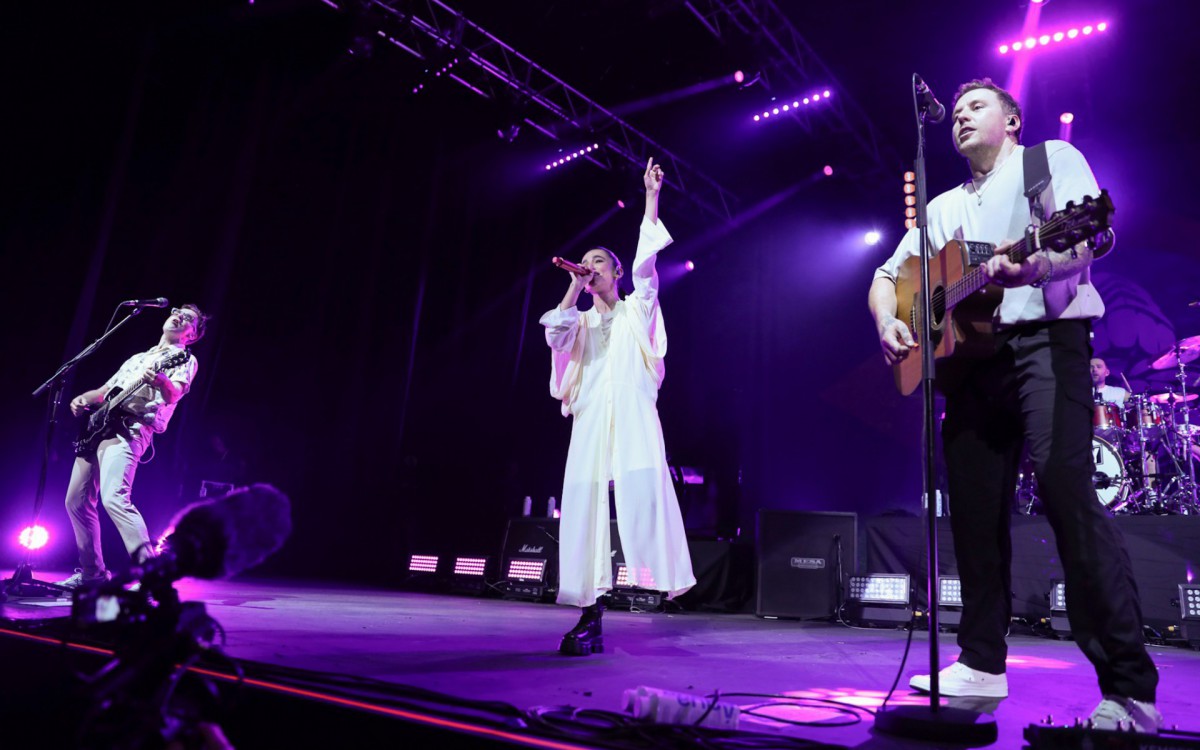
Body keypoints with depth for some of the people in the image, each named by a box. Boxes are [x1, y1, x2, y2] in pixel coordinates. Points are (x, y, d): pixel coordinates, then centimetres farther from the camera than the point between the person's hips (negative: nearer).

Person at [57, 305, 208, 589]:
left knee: (114, 498, -27)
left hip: (128, 430, -9)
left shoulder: (184, 359, 4)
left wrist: (158, 379, -39)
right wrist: (84, 398, 9)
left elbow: (173, 395, -16)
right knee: (77, 501, 10)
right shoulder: (137, 358, 28)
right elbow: (105, 390, 32)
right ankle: (92, 572, 23)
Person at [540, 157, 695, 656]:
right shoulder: (580, 321, 23)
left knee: (644, 494, -24)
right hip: (591, 422, 2)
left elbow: (645, 262, 5)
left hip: (633, 417, -2)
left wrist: (651, 196, 3)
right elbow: (555, 337, 2)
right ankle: (590, 623, -4)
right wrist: (574, 286, 5)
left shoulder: (637, 309, 17)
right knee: (585, 509, -6)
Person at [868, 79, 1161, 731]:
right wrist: (887, 321, 0)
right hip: (968, 356, 6)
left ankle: (1130, 690, -12)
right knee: (974, 511, 4)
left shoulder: (1053, 158, 10)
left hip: (1045, 339, -5)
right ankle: (982, 663, 15)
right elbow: (887, 274, 23)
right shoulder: (944, 207, 25)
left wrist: (1035, 265, -31)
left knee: (1068, 494, -20)